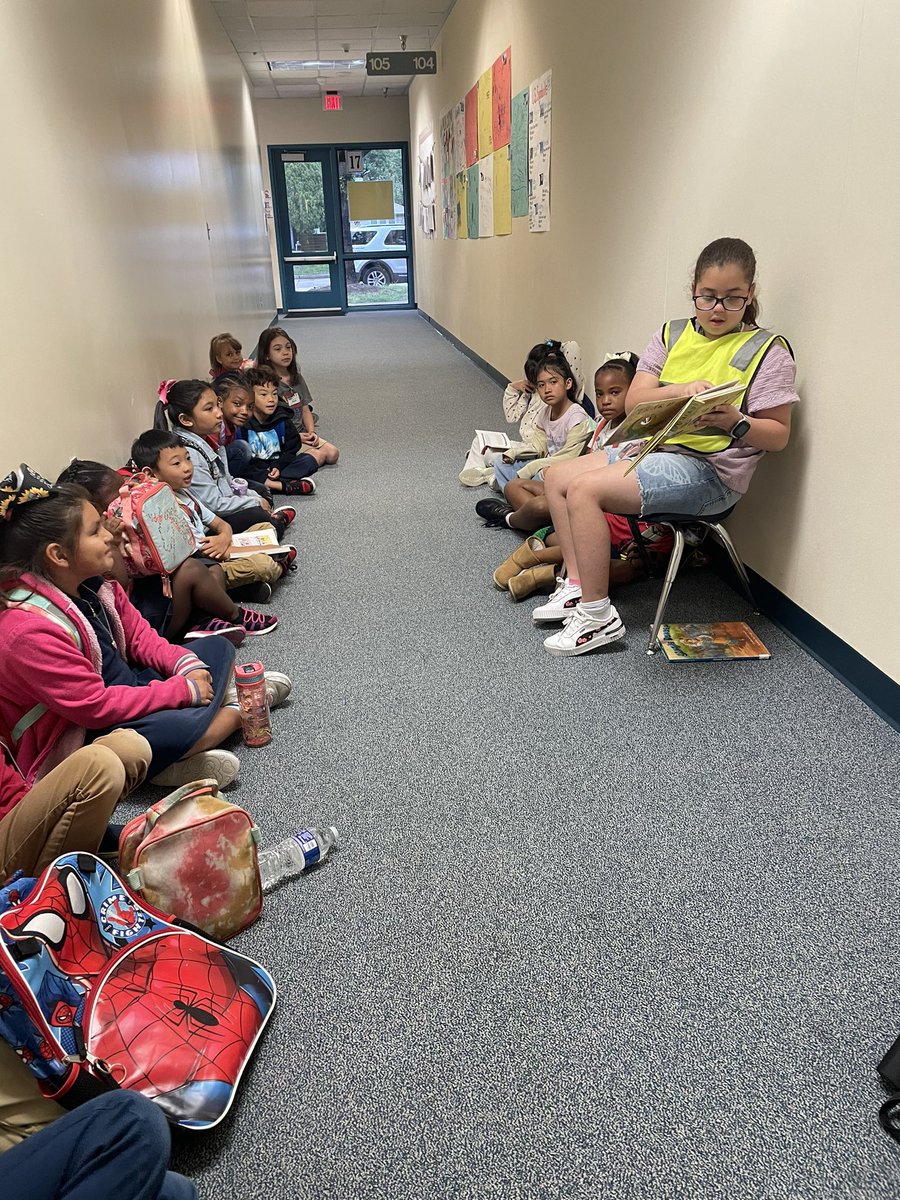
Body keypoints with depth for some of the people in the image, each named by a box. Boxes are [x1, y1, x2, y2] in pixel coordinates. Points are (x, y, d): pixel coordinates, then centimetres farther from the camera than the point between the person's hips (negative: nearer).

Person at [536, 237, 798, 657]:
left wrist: (735, 422, -24)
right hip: (653, 448, 8)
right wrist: (681, 390, -19)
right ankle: (577, 585, 6)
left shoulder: (767, 350, -3)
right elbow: (633, 401, 0)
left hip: (709, 469, -7)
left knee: (584, 489, -23)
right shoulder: (671, 335, 12)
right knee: (557, 477, 3)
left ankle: (598, 616, -15)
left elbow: (778, 435, -5)